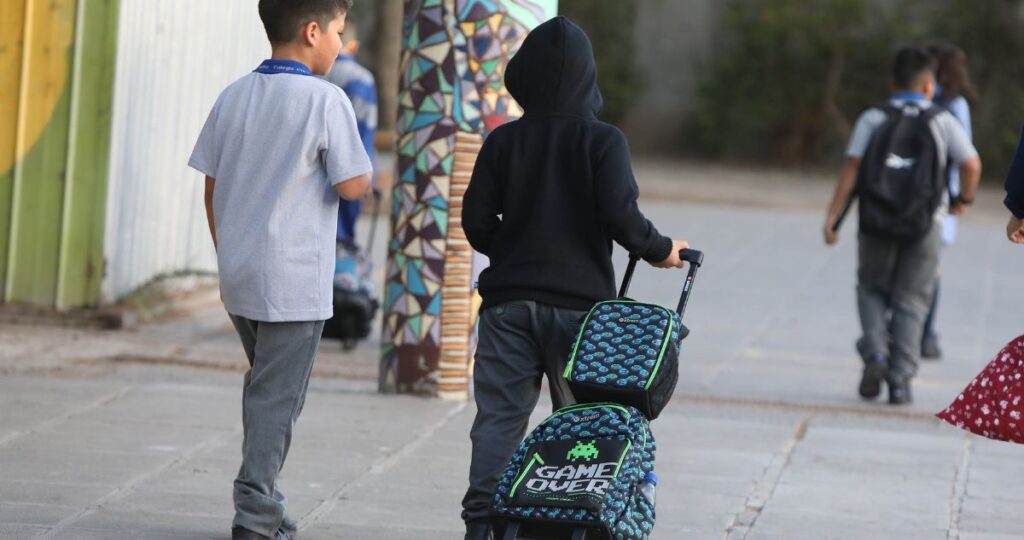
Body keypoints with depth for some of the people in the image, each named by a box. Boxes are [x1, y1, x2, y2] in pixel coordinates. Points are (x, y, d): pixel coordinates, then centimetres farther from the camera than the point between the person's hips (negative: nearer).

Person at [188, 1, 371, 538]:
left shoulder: (234, 96, 7)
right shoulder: (326, 100, -12)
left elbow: (211, 187, 10)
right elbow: (353, 186, -13)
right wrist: (357, 157, 9)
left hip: (238, 273, 6)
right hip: (293, 279, -6)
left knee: (263, 387, 19)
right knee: (277, 397, -1)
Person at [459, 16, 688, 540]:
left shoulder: (504, 141, 3)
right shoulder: (602, 141, -5)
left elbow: (477, 221, 2)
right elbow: (621, 215, -14)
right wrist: (659, 250, 4)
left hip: (509, 299, 2)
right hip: (579, 298, -2)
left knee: (499, 416, 1)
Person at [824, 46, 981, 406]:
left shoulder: (873, 119, 1)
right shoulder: (942, 121, 1)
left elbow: (851, 168, -8)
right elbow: (971, 164, -10)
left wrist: (832, 218, -9)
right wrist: (964, 199, 9)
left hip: (877, 224, 1)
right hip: (923, 227, -1)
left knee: (872, 291, 20)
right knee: (910, 303, 9)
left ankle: (875, 353, -3)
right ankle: (900, 380, 0)